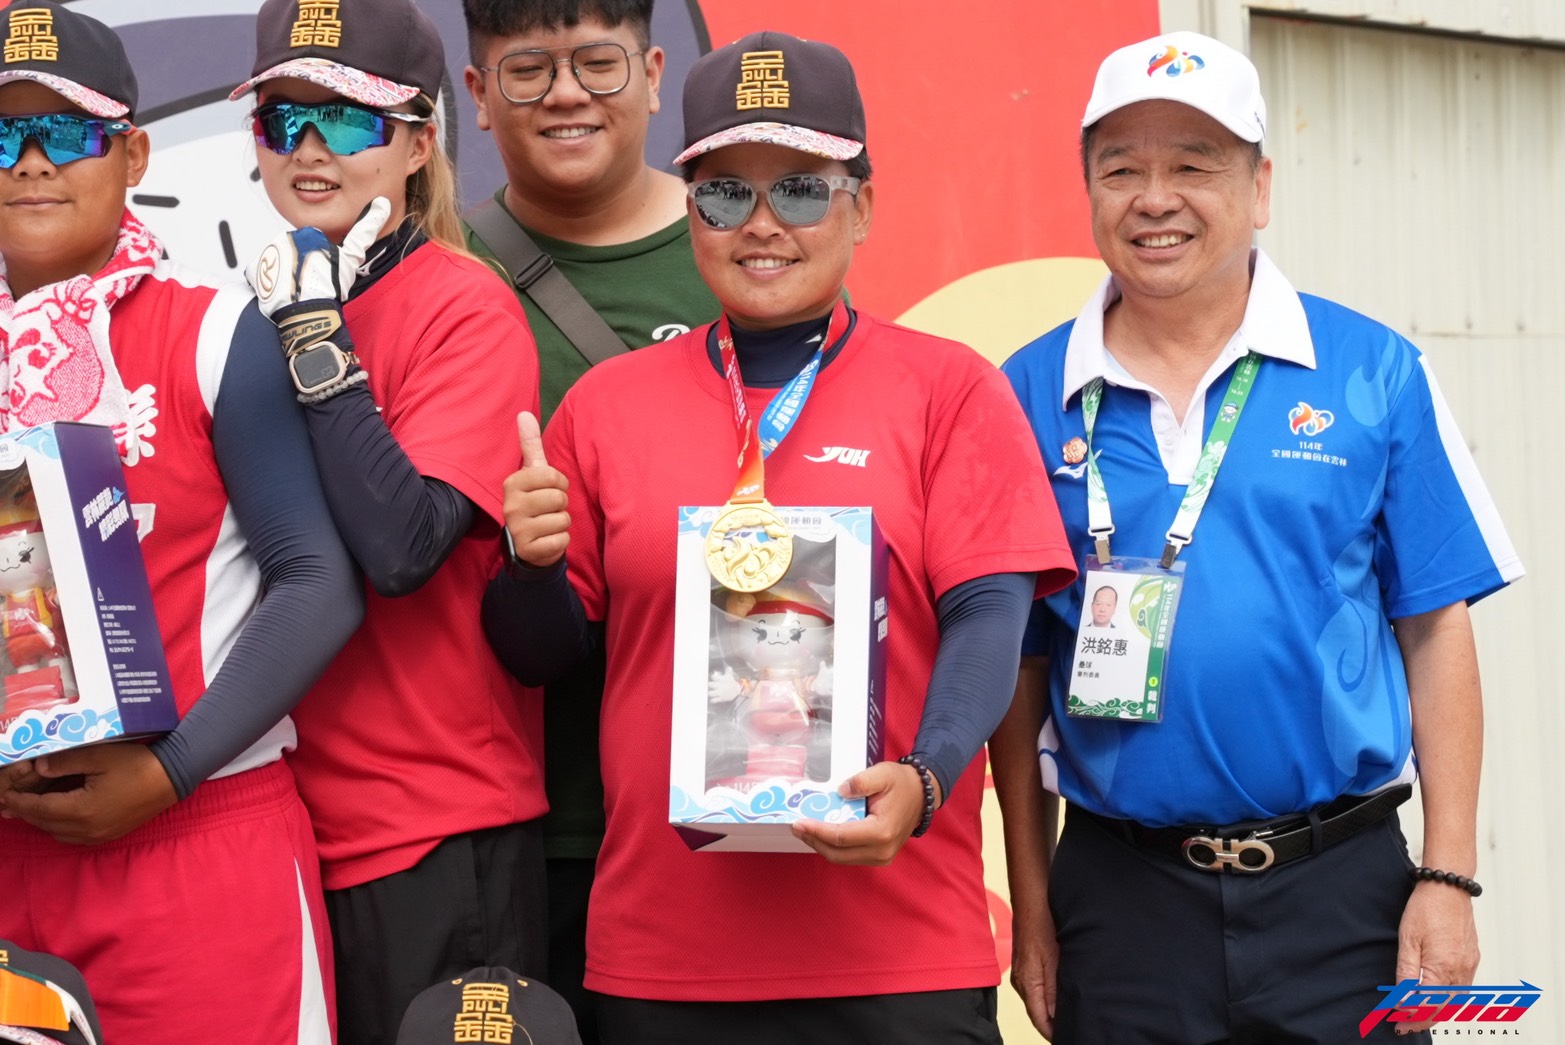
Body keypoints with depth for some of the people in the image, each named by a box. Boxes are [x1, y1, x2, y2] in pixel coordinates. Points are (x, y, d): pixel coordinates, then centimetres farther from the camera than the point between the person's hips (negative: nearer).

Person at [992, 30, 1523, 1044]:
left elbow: (1433, 628, 1)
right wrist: (1033, 903, 5)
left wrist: (1449, 878, -3)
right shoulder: (1032, 394, 2)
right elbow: (1017, 660, 5)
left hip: (1340, 886, -1)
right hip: (1120, 893, 1)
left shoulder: (1372, 372, 0)